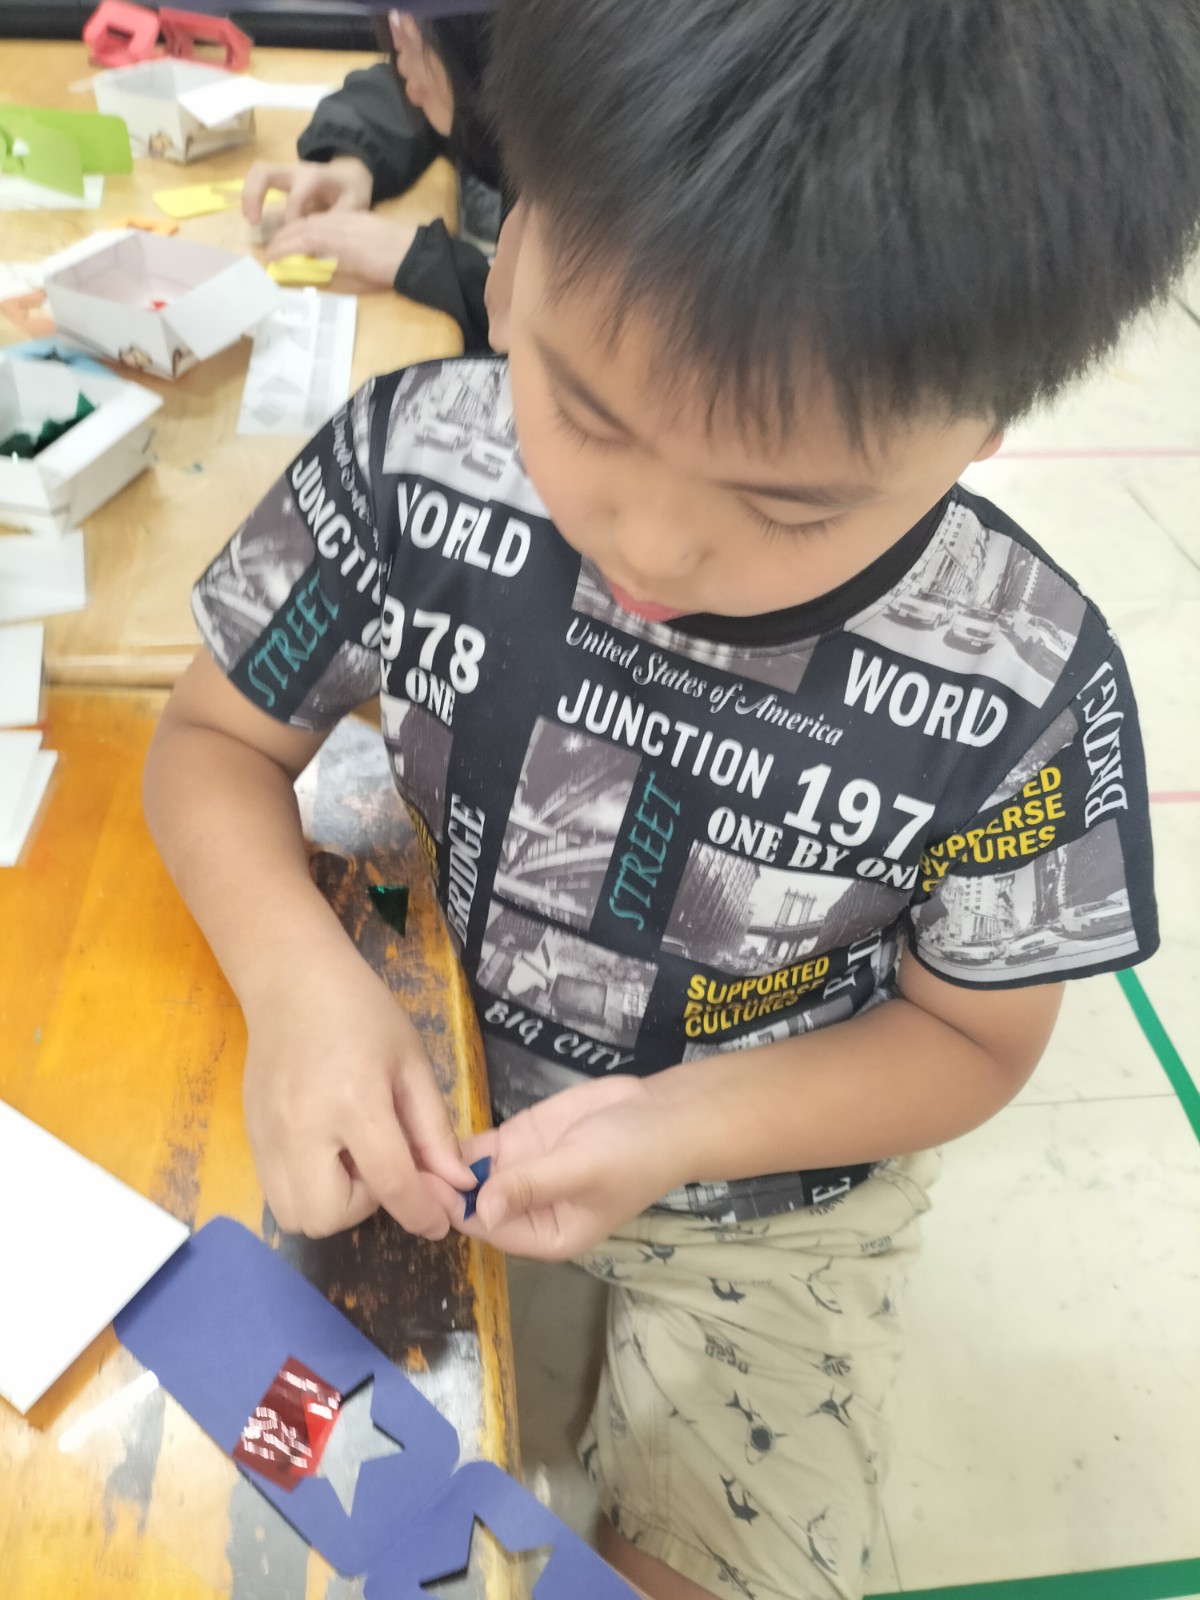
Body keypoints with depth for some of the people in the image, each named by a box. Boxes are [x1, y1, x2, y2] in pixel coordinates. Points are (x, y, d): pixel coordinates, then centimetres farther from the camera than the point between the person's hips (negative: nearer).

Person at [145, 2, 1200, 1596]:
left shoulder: (1019, 690, -27)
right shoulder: (420, 464, -24)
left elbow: (974, 1033, -11)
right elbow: (216, 738, -9)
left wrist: (680, 1131, -27)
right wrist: (299, 972, -30)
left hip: (768, 1203, -1)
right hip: (422, 1109, 2)